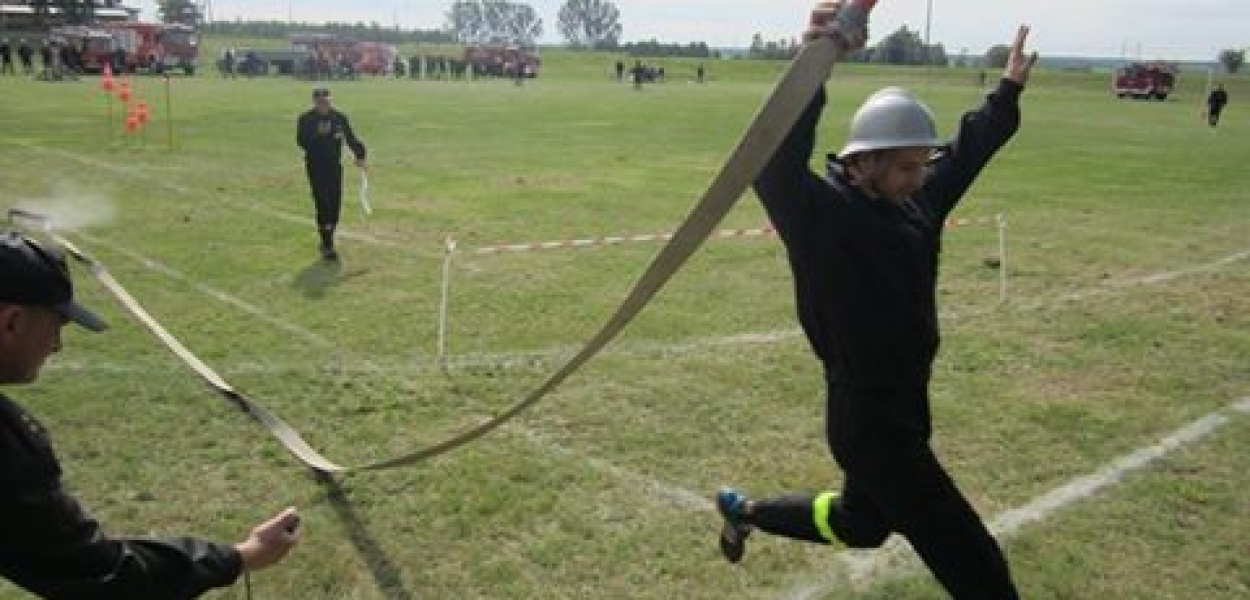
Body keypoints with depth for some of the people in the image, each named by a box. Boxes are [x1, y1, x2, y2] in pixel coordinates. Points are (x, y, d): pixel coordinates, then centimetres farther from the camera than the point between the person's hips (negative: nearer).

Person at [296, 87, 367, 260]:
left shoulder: (340, 118, 5)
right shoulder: (306, 119, -4)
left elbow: (350, 138, 10)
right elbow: (301, 141, -14)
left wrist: (359, 155, 1)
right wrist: (318, 134, -27)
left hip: (335, 167, 4)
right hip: (316, 168, -4)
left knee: (335, 205, 7)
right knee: (323, 206, -9)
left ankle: (327, 241, 25)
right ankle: (327, 246, -7)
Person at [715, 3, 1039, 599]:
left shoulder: (917, 199, 3)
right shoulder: (822, 212, -20)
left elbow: (966, 151, 20)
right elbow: (776, 167, -38)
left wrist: (1007, 92, 29)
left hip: (906, 405, 9)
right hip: (867, 417, -9)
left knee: (862, 523, 29)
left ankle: (744, 509, 47)